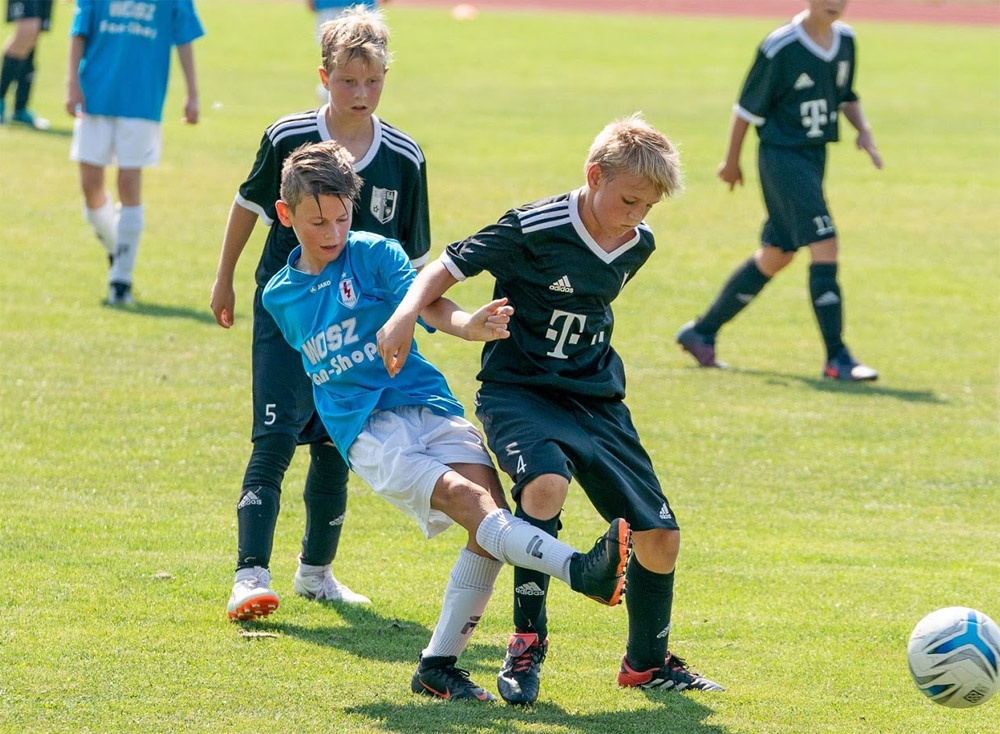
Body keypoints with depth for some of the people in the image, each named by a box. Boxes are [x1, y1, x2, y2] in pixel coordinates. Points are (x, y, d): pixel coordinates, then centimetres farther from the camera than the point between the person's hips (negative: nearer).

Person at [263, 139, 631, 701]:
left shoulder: (375, 254, 4)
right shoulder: (280, 297, 12)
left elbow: (425, 302, -14)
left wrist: (467, 325, -37)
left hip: (429, 406, 1)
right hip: (369, 433, -1)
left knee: (490, 505, -20)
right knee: (470, 501, -24)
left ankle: (438, 665, -12)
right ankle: (581, 571, -43)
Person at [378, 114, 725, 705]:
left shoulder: (639, 245, 2)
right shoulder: (535, 230, -17)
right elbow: (448, 268, -11)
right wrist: (407, 312, -29)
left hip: (597, 400, 6)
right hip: (519, 391, -6)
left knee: (661, 537, 1)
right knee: (547, 483, -36)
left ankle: (648, 661, 27)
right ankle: (528, 642, -20)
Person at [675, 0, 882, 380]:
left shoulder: (845, 40, 5)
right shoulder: (780, 48, -17)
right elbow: (749, 106, -7)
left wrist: (863, 129, 2)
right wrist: (731, 161, 1)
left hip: (815, 156, 8)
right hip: (781, 155, -8)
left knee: (776, 256, 14)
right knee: (824, 245, -16)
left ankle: (701, 333, 27)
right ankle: (837, 358, -14)